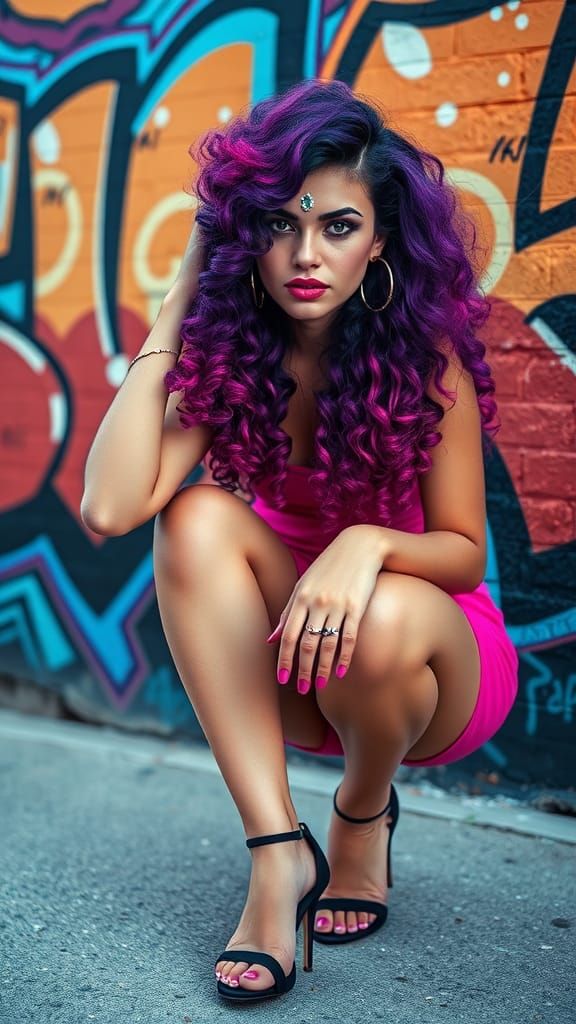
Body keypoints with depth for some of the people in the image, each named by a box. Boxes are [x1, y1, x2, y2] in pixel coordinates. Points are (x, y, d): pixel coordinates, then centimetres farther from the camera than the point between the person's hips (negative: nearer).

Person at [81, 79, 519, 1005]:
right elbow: (111, 507, -25)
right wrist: (175, 309, -19)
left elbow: (465, 551, -12)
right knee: (199, 518, -24)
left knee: (381, 621, -37)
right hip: (292, 678, 3)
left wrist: (369, 542, -34)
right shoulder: (231, 356, -11)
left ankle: (365, 815, 0)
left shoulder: (425, 358, -18)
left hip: (434, 659, -2)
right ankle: (280, 854, -21)